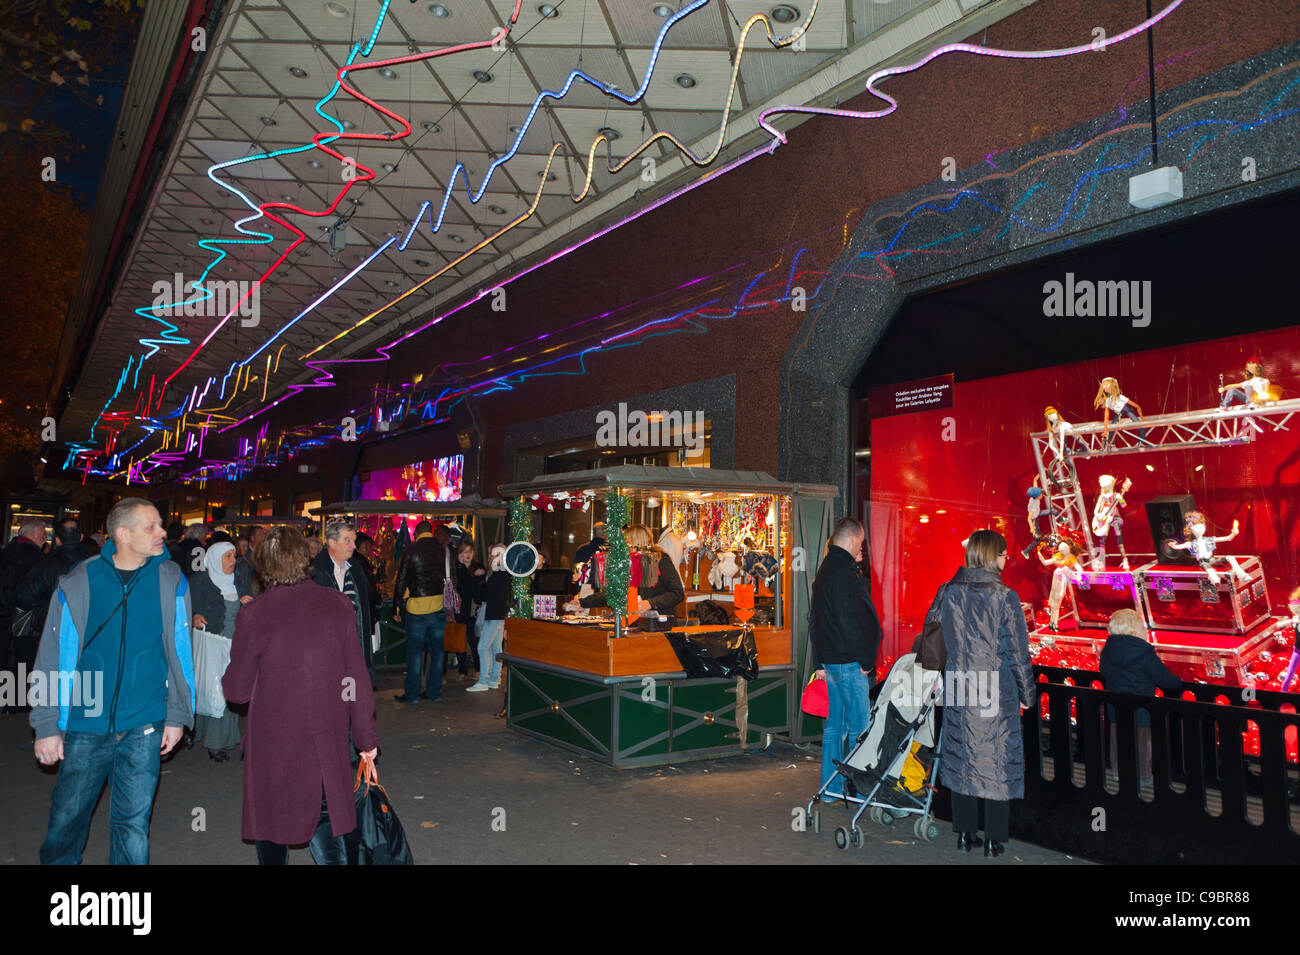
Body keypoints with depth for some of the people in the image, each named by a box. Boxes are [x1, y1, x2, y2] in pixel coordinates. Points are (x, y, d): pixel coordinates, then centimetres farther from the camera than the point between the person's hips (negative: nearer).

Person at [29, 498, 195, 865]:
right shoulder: (77, 583, -6)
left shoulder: (170, 580, -3)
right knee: (67, 815, 14)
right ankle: (57, 861, 42)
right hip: (86, 726, 0)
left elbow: (180, 651, 2)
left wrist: (178, 715, 2)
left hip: (144, 727, 0)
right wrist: (47, 725, -1)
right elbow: (55, 657, 0)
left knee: (133, 822, 8)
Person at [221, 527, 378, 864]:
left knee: (271, 819, 17)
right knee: (323, 814, 16)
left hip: (271, 741, -2)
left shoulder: (252, 614, -13)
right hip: (326, 740, 2)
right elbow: (357, 678, -4)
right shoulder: (338, 605, -8)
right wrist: (366, 737, 5)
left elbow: (236, 691, -5)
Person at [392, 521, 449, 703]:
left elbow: (401, 581, -3)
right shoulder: (444, 550, 5)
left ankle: (412, 693, 7)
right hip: (441, 605, 4)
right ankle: (434, 691, 16)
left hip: (418, 606, -4)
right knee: (437, 648, 11)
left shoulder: (411, 551, -5)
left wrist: (396, 608, 4)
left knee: (415, 649, 3)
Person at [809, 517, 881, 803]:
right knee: (860, 726, -2)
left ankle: (831, 785, 20)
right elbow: (851, 621, -21)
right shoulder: (844, 573, -16)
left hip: (831, 661, 10)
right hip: (849, 661, -10)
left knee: (835, 723, 14)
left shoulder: (825, 570, 15)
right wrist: (865, 660, -14)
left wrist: (819, 662, 21)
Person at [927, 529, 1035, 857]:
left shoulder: (947, 593, 0)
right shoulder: (1004, 597, -11)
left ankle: (964, 834, 20)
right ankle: (994, 839, 13)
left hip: (958, 689, 4)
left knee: (961, 757, 12)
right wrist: (1027, 693, 3)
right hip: (997, 691, -4)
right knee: (997, 757, 6)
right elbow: (1018, 652, -7)